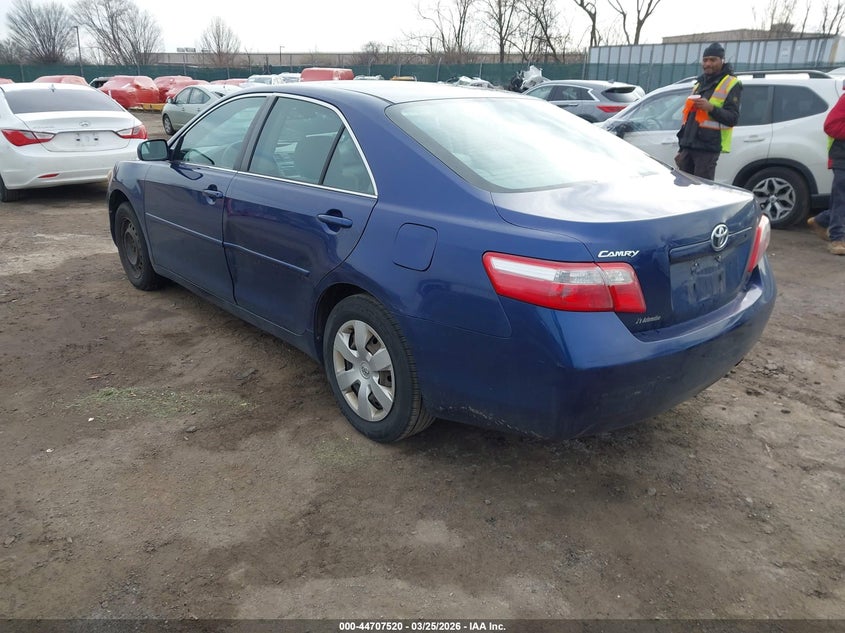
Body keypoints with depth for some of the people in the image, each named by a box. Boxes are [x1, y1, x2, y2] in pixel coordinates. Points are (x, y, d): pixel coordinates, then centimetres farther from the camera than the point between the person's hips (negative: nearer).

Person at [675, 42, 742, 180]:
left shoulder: (731, 84, -1)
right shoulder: (700, 83, 23)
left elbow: (732, 118, -10)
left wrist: (711, 108, -27)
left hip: (708, 148, -7)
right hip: (688, 145, 7)